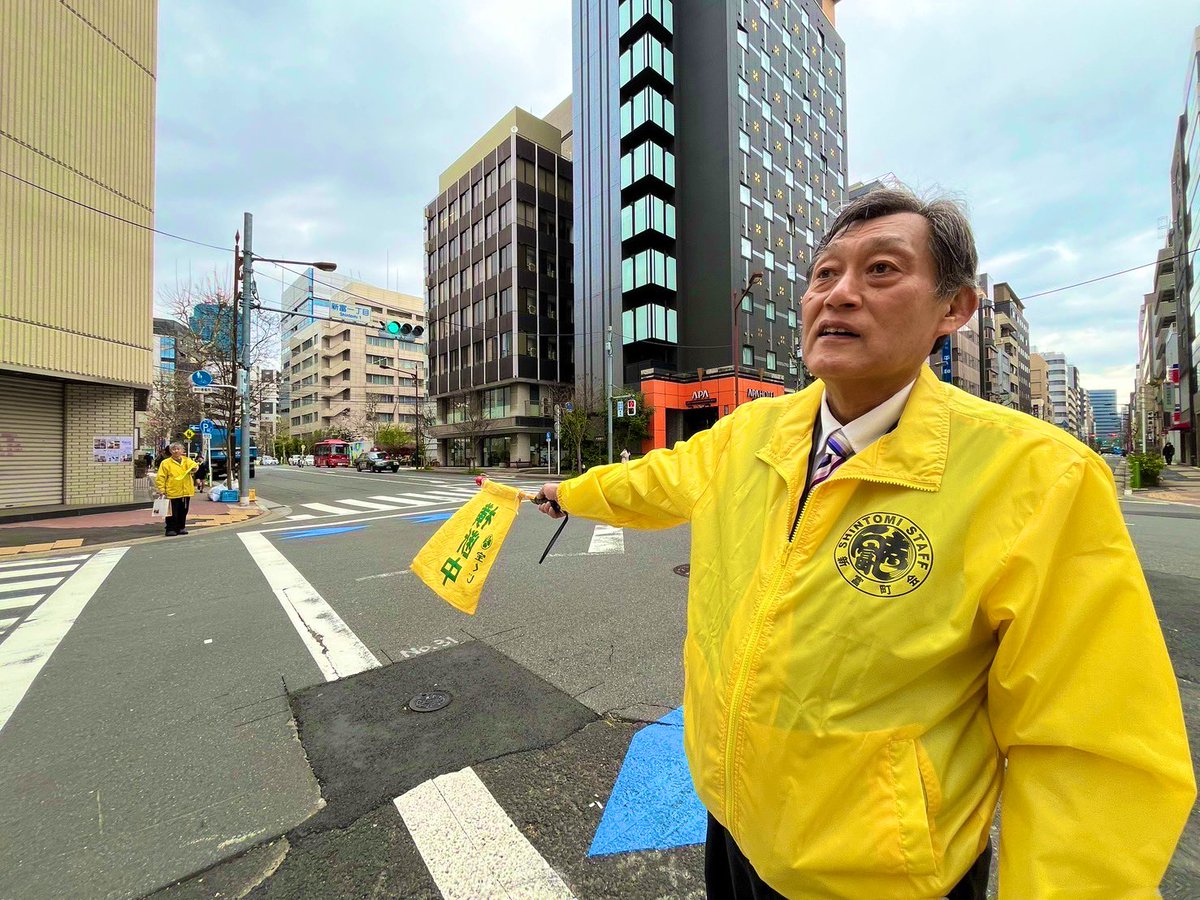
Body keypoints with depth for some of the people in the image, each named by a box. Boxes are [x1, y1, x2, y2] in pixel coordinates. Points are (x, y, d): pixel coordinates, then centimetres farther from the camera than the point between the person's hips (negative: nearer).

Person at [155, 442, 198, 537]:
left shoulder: (187, 460, 9)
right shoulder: (165, 463, -1)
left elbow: (194, 468, -3)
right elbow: (160, 477, -3)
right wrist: (161, 490, -10)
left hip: (185, 491, 3)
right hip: (172, 492, -3)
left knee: (183, 511, 12)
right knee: (173, 512, -1)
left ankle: (181, 527, 22)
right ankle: (171, 529, 7)